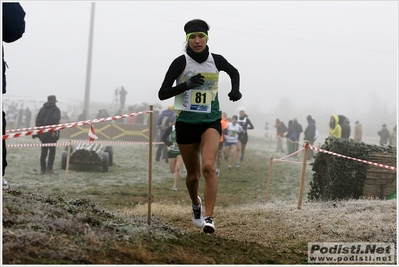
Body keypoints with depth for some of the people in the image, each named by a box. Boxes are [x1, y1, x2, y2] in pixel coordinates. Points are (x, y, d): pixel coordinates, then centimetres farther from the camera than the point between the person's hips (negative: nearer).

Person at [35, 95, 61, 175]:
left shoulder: (42, 109, 15)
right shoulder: (56, 110, -3)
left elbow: (38, 120, 11)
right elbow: (55, 120, -17)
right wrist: (54, 131, -19)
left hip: (43, 132, 6)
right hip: (51, 133, -6)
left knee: (44, 151, 10)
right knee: (52, 150, -4)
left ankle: (42, 169, 10)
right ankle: (49, 168, -13)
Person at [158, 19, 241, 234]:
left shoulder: (217, 60, -2)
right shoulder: (181, 62, -9)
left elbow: (234, 72, 21)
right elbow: (162, 93, -13)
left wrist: (235, 90, 2)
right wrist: (186, 85, -26)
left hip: (211, 121, 0)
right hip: (186, 122, 0)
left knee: (208, 167, -24)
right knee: (193, 175, 11)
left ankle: (209, 217, -23)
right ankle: (195, 204, 44)